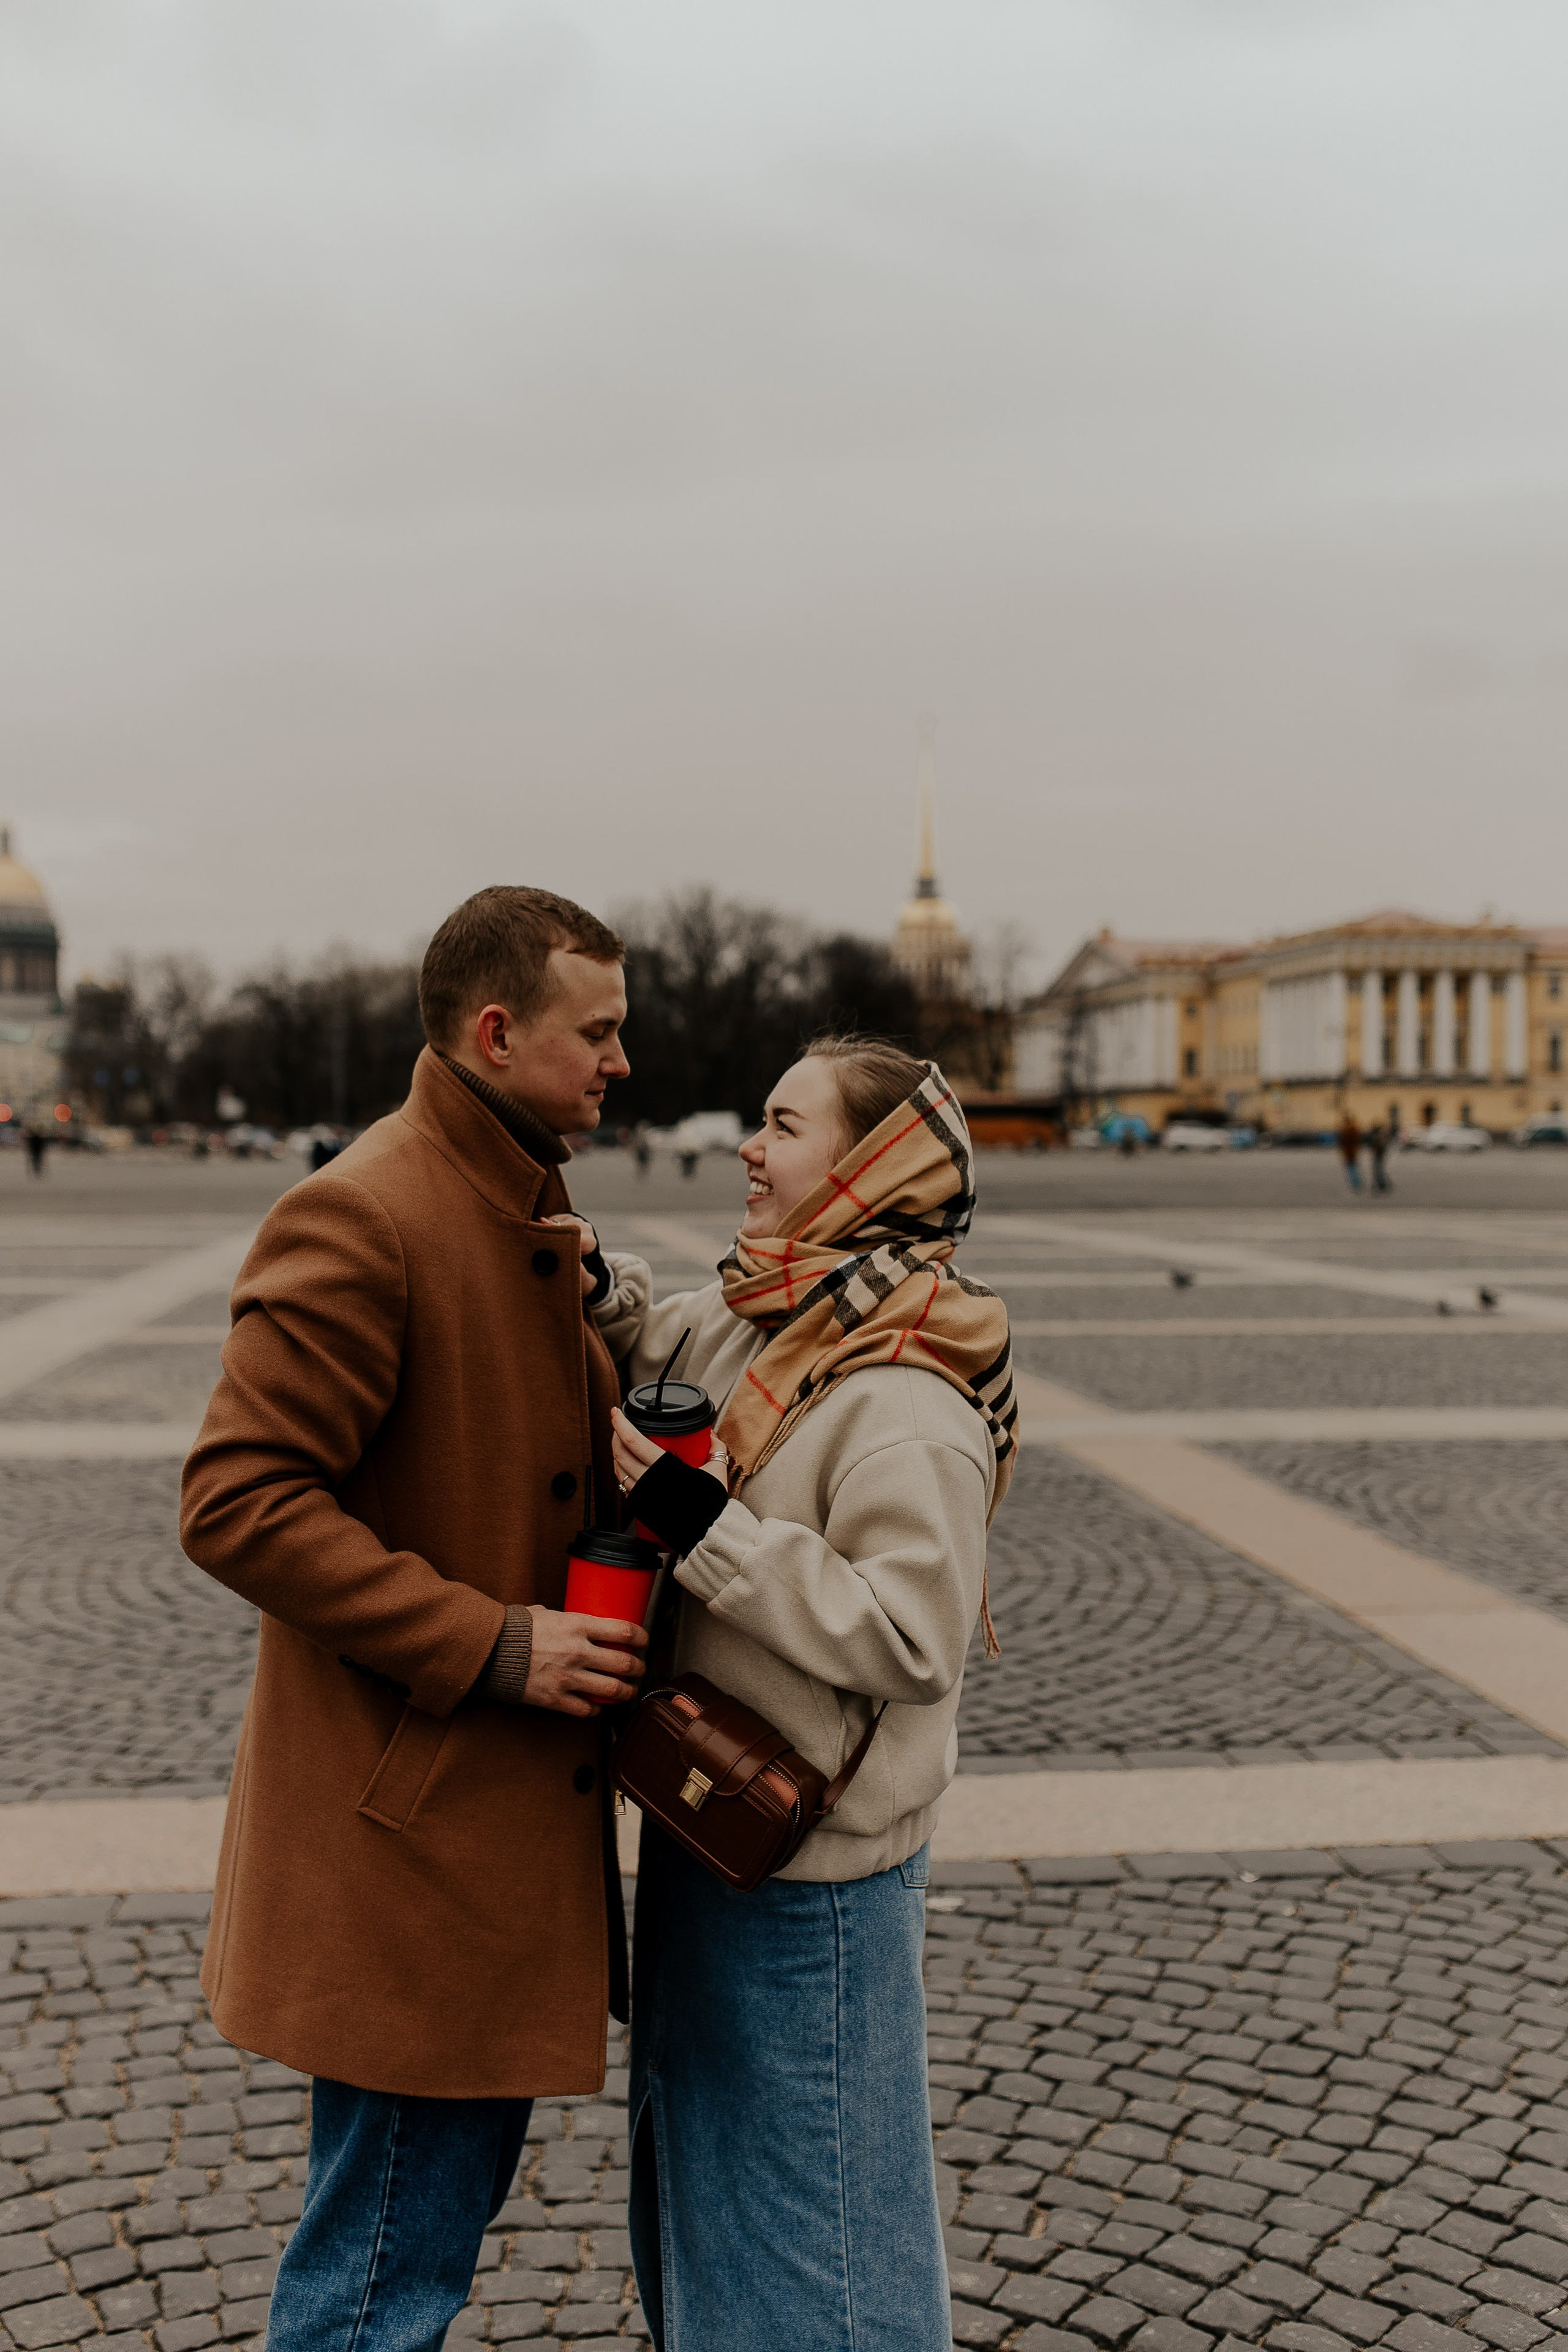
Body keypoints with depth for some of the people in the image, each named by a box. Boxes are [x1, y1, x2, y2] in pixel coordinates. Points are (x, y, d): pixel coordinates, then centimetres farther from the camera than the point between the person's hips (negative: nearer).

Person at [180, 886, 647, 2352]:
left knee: (462, 2169, 23)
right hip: (410, 1813, -10)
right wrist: (492, 1643, -24)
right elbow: (237, 1502, -23)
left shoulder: (531, 1213, 13)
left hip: (499, 1797, 10)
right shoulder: (358, 1218, -19)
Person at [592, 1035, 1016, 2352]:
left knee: (808, 2219, 11)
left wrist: (705, 1525, -29)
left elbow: (910, 1639, -29)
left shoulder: (909, 1402, -25)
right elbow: (647, 1349, 20)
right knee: (698, 2193, 27)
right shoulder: (748, 1320, 2)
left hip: (808, 1876, -9)